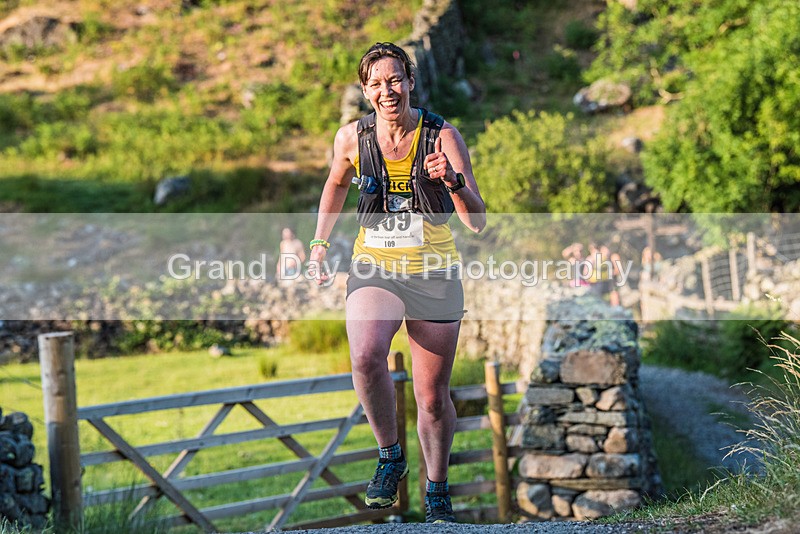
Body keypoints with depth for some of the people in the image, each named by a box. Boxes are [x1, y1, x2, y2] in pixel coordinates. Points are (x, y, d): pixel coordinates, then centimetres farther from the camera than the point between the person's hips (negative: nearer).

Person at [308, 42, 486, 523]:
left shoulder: (443, 136, -9)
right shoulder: (352, 137, -3)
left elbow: (478, 222, -15)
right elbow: (336, 184, 21)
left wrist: (452, 180, -32)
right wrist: (320, 242, 17)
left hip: (434, 273, 0)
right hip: (374, 267, 1)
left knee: (433, 395, 5)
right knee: (365, 358, -29)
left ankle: (437, 492, 26)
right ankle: (390, 457, -5)